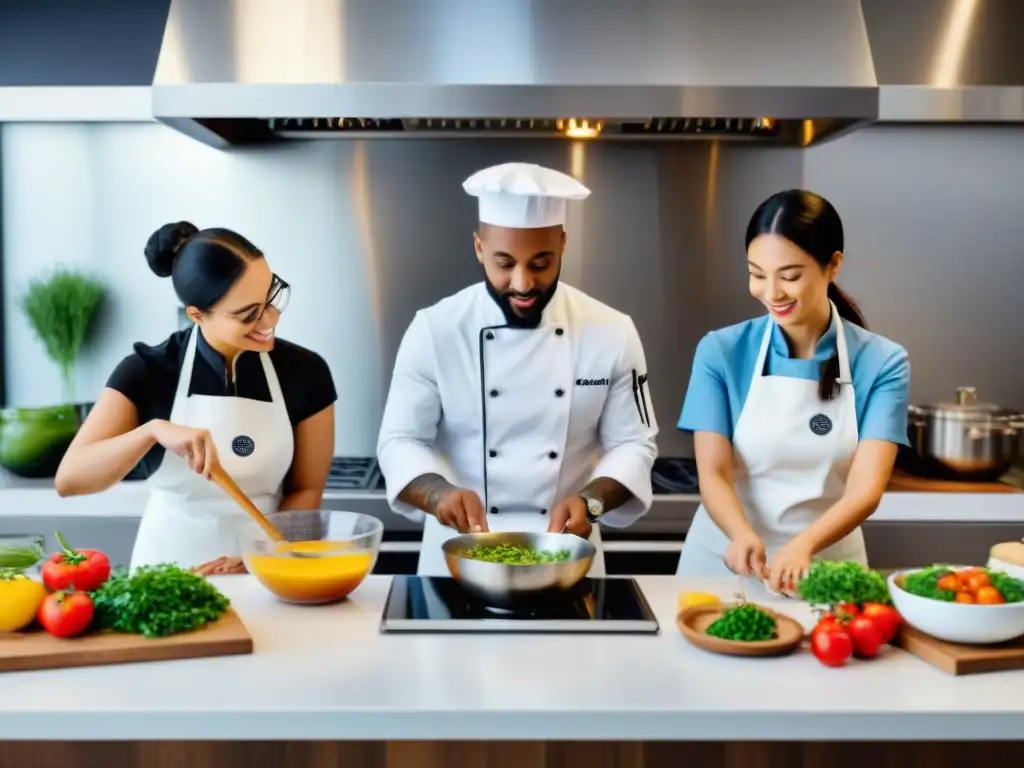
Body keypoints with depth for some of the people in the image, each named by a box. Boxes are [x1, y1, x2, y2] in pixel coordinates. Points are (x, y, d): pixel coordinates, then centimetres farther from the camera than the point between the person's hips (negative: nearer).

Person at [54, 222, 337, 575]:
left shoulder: (306, 372, -3)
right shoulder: (148, 372, -6)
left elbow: (307, 490, 3)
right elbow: (68, 479, -14)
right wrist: (153, 430, -28)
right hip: (168, 565, 0)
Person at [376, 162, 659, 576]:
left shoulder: (612, 333, -7)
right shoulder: (434, 330, -10)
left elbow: (632, 443, -3)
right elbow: (400, 441, -9)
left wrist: (590, 501, -22)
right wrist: (439, 493, -30)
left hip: (566, 557, 1)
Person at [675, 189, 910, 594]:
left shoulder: (882, 363, -5)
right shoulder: (722, 352, -5)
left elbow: (866, 487, -14)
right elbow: (713, 472, -9)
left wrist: (804, 545, -31)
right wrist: (743, 535, -28)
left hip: (825, 566, 0)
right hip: (725, 559, 0)